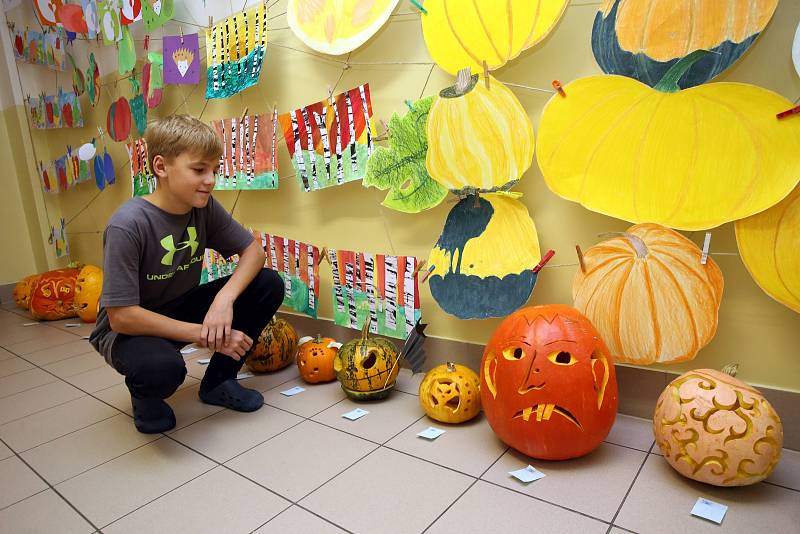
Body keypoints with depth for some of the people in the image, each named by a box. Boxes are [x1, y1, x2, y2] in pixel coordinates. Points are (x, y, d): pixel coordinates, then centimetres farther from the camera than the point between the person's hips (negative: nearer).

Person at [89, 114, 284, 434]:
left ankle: (218, 381, 5)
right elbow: (121, 316, -28)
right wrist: (207, 334, -28)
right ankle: (145, 394, 2)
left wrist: (225, 298, -26)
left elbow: (253, 249, -7)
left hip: (182, 310, 6)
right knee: (163, 368, -40)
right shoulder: (128, 225, -28)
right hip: (130, 329, -5)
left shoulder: (204, 207, -12)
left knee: (269, 285, -13)